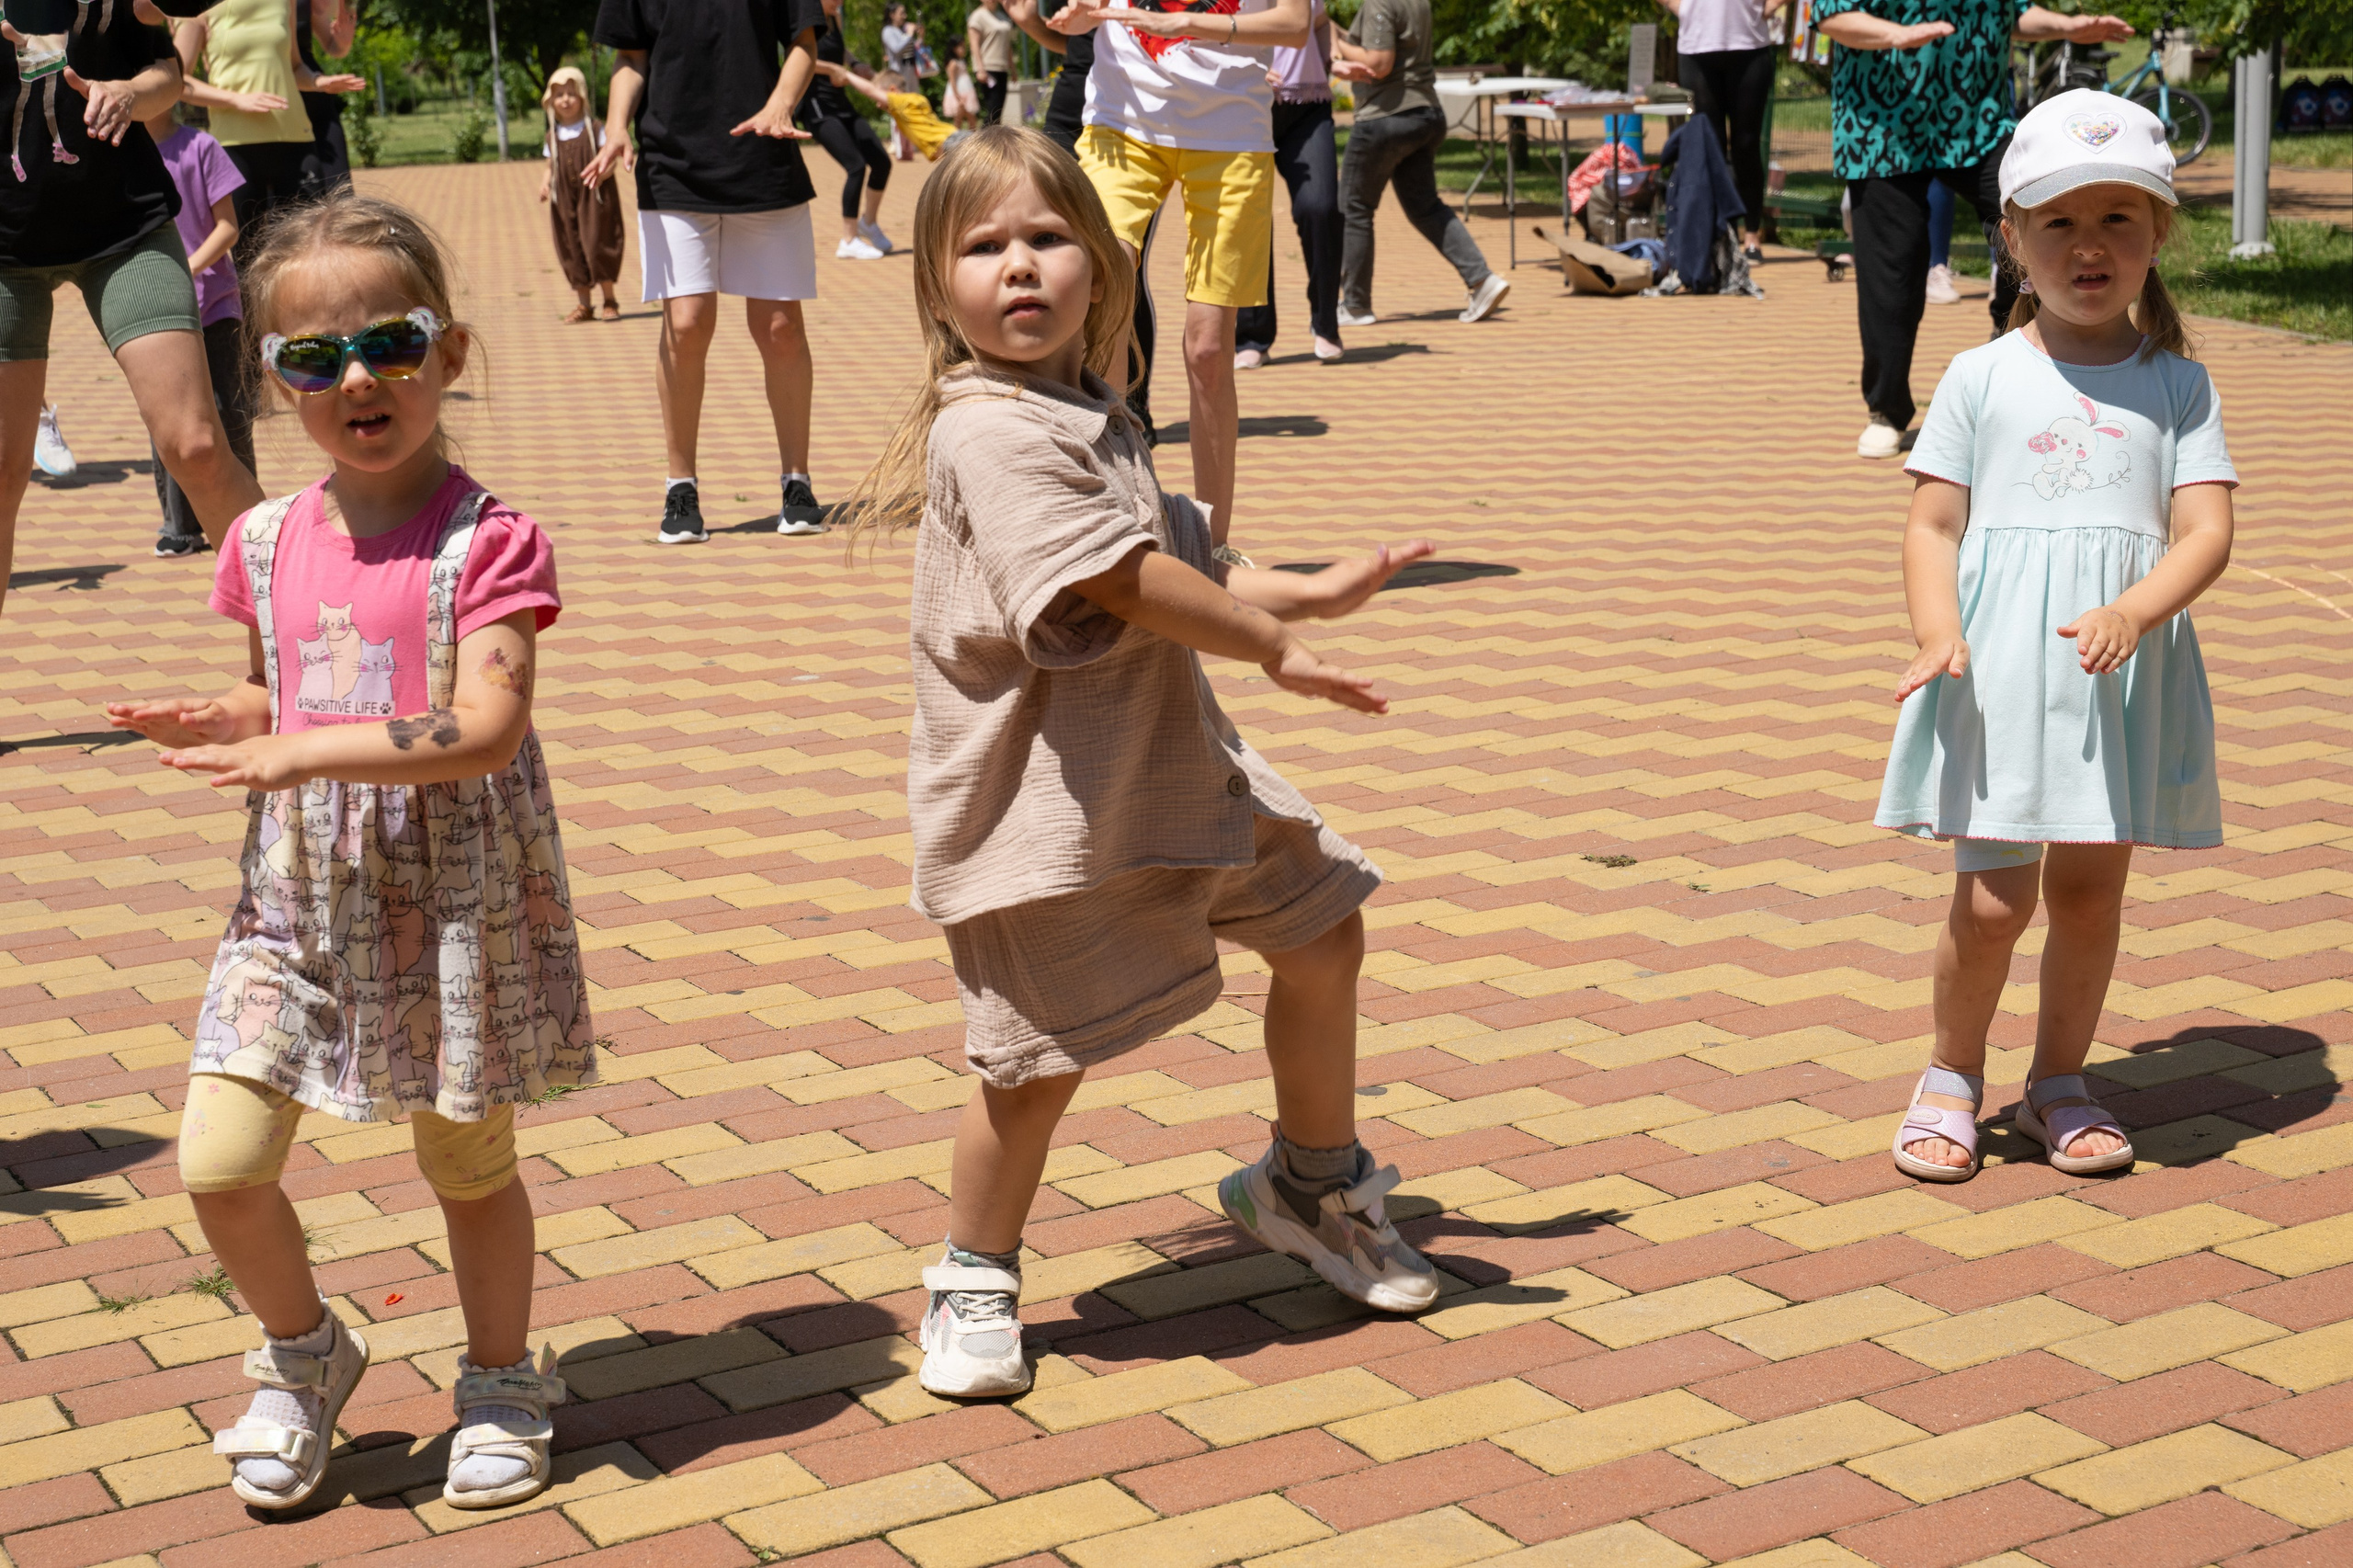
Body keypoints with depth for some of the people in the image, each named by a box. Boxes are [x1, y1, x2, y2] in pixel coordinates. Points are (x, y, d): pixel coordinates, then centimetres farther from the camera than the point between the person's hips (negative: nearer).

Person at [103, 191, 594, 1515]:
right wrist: (218, 725, -5)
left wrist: (309, 751, -29)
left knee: (469, 1161, 11)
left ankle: (503, 1384, 34)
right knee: (219, 1166, -3)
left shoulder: (486, 541, -12)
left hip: (456, 895, -4)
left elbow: (483, 729, -22)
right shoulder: (269, 544, 4)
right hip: (298, 896, 4)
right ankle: (305, 1353, 24)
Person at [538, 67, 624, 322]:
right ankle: (584, 305, 14)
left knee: (598, 245, -4)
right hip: (565, 201, 4)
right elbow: (550, 167, 14)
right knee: (571, 249, 5)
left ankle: (610, 302, 10)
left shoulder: (594, 129, -1)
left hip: (594, 198, -4)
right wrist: (545, 183, -6)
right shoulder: (553, 136, 9)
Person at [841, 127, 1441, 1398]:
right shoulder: (992, 431, -19)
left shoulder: (1090, 419, 13)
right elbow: (1124, 582, -23)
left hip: (1173, 764, 9)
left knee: (1325, 929, 14)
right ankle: (975, 1280, 20)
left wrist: (1315, 591, 13)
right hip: (1048, 798, -9)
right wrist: (1275, 645, -14)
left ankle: (1312, 1186, 35)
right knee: (1043, 1055, -4)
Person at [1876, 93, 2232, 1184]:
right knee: (1993, 898, -4)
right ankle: (1951, 1078, 18)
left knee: (2090, 886, 8)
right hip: (2000, 672, -1)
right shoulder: (1982, 378, 4)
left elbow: (2205, 532, -4)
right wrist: (1937, 634, -16)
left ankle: (2058, 1084, 27)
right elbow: (1934, 524, 2)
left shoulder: (2179, 386, 6)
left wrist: (2134, 613, -23)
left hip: (2125, 671, 2)